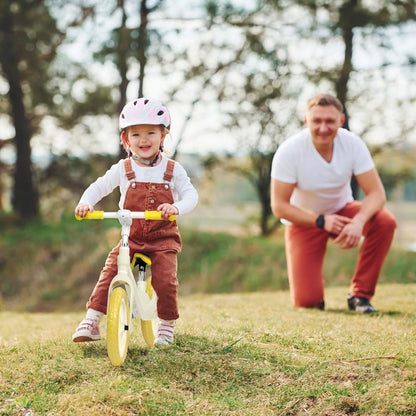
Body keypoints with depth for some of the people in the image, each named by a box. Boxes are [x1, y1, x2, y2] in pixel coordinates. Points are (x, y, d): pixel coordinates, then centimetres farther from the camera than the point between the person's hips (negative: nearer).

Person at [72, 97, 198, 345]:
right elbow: (99, 187, 1)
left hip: (163, 239, -1)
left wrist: (177, 207, -32)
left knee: (165, 280, -17)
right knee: (110, 271, -16)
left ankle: (167, 325, 7)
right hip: (131, 238, 1)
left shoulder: (173, 170, -1)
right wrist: (86, 203, -21)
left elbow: (190, 194, -9)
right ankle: (92, 321, -10)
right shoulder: (123, 169, 1)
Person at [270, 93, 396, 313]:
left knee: (385, 222, -29)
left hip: (341, 210, 3)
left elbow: (376, 193, -19)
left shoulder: (353, 144, -18)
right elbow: (279, 206, -20)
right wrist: (321, 221, -32)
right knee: (306, 302, -18)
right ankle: (313, 290, 23)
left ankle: (360, 295, -12)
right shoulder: (289, 151, -24)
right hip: (304, 220, -3)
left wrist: (359, 221, -40)